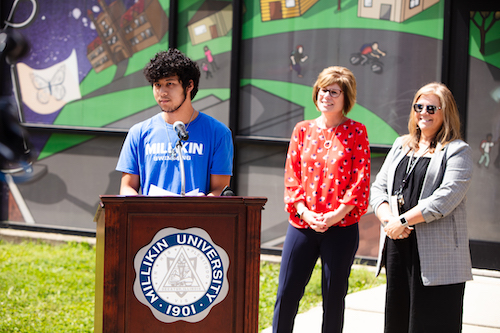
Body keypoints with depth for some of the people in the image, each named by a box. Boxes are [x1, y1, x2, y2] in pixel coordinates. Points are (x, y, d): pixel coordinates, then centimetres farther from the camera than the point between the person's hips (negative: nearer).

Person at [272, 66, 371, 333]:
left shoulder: (356, 132, 2)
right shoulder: (303, 130, 10)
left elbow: (360, 181, -3)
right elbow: (291, 177, 7)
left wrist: (334, 215, -13)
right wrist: (305, 212, -8)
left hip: (341, 227, -2)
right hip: (302, 223, 2)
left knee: (333, 296, 4)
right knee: (287, 292, 0)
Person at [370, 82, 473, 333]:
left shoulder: (457, 151, -2)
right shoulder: (401, 146, 19)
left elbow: (447, 197, -15)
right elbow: (379, 187, 12)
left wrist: (404, 220, -17)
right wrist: (387, 218, -8)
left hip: (435, 254, -6)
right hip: (396, 247, 6)